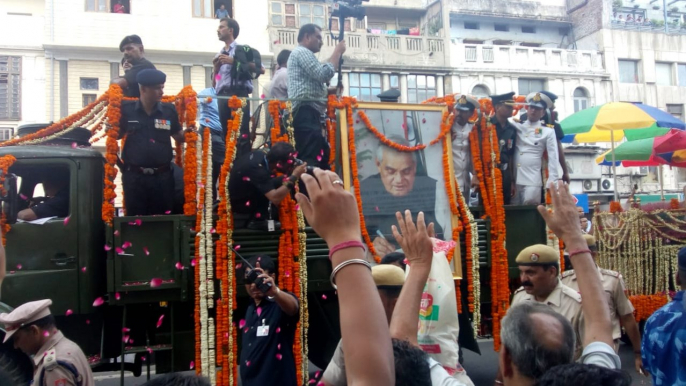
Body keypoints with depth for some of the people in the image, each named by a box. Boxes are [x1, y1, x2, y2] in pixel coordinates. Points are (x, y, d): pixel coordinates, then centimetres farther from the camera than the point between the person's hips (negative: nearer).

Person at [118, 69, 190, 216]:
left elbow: (178, 137, 9)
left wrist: (188, 132, -11)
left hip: (162, 176, 1)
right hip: (134, 176, 0)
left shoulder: (169, 110, 1)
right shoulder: (127, 109, -1)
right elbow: (117, 135, 12)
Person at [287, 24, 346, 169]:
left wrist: (333, 90, 14)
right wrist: (338, 52, -2)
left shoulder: (303, 54, 30)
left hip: (309, 114, 11)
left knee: (320, 158, 9)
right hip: (306, 114, -11)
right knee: (310, 160, -19)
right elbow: (325, 74, -15)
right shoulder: (302, 52, -3)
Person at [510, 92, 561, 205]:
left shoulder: (548, 131, 3)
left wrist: (552, 181, -8)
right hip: (514, 178, 3)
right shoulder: (517, 125, 10)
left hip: (533, 179, -3)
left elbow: (553, 157, -1)